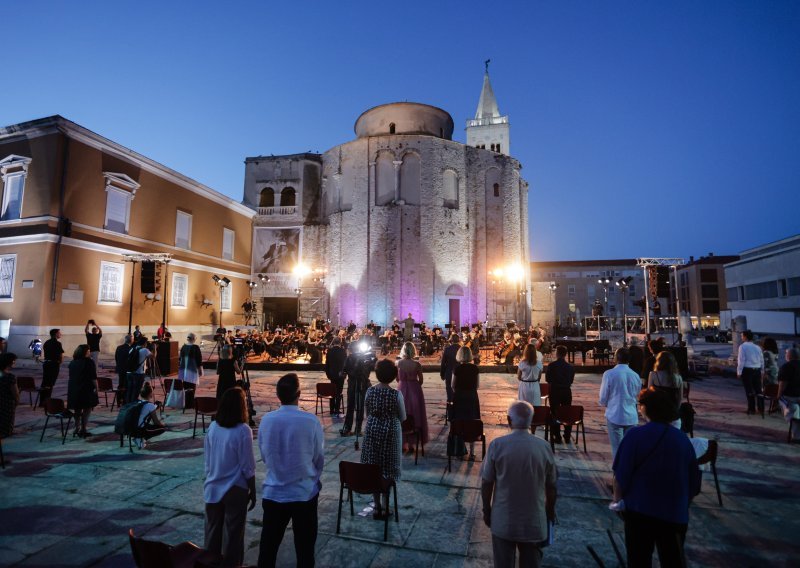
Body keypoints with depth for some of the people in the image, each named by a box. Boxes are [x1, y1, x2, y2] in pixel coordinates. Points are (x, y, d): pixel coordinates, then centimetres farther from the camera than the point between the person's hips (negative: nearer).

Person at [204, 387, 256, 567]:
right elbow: (247, 467, -14)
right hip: (235, 489, -5)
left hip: (213, 488, 5)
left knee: (212, 531, 19)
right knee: (233, 533, 11)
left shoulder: (213, 427, -5)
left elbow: (207, 462, 5)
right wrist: (252, 491, -2)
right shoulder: (243, 431, -19)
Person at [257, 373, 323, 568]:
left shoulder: (266, 420, -11)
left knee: (268, 546, 18)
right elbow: (319, 458, -5)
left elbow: (264, 455, 2)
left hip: (273, 492, 2)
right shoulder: (311, 421, -18)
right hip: (305, 493, -2)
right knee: (305, 547, 14)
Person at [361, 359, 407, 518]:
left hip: (373, 431, 2)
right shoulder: (396, 394, -16)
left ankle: (377, 507, 22)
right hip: (391, 432, -2)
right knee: (388, 469, 11)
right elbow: (403, 417, -4)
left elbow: (367, 413, 5)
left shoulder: (370, 391, -8)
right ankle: (385, 506, 21)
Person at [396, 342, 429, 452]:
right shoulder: (416, 364, -12)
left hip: (401, 390, 1)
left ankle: (403, 443, 19)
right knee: (415, 415, 13)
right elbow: (420, 381, -4)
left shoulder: (398, 363, -9)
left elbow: (397, 379, 0)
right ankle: (411, 442, 18)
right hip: (415, 390, -1)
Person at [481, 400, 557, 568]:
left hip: (503, 520, -1)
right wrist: (551, 510, 18)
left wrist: (486, 509, 8)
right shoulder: (544, 447, -11)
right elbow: (551, 486, 0)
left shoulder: (497, 445, -15)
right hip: (534, 520, 1)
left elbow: (486, 483, -8)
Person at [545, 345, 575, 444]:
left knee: (555, 414, 7)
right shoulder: (570, 367, -6)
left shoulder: (551, 365, -13)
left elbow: (547, 379, -6)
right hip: (567, 391, 2)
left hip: (554, 391, -2)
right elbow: (572, 380, 2)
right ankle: (567, 437, 20)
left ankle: (557, 437, 9)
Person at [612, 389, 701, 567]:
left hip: (640, 510, -4)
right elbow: (694, 482, 9)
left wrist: (618, 500, 5)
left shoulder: (635, 435, -14)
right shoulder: (683, 439, -1)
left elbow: (621, 476, -13)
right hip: (675, 514, 4)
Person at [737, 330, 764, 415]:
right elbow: (762, 360, 14)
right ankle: (761, 408, 19)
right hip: (757, 370, 6)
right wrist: (762, 371, 23)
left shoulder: (743, 346, -9)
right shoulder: (757, 347, 10)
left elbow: (741, 360, -13)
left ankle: (752, 409, 7)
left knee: (749, 390, 1)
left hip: (747, 370, -6)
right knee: (758, 389, 14)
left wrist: (739, 372, -9)